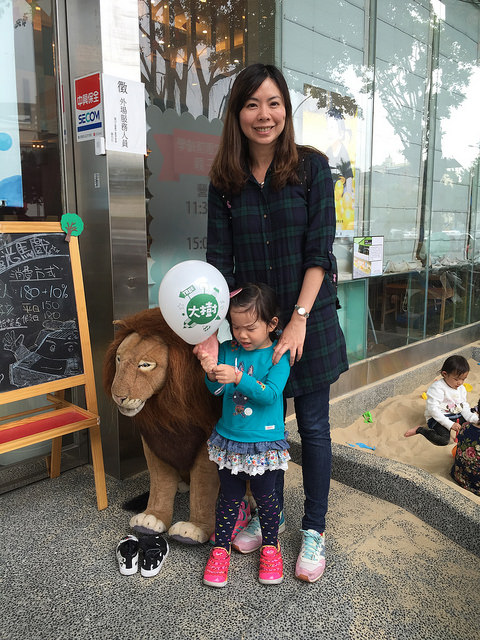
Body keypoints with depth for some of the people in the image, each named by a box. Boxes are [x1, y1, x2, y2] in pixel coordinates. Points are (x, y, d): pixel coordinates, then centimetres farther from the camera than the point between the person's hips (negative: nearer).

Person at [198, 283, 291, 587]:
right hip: (229, 439, 3)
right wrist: (212, 374, -28)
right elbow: (218, 390, -6)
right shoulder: (228, 350, -2)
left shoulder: (278, 356, -12)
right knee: (230, 496, 14)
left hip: (265, 441, -2)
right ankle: (220, 549, 30)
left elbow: (270, 394, -24)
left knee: (265, 495, 13)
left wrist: (238, 377, -36)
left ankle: (270, 547, 34)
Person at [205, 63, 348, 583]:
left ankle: (314, 530, 25)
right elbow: (219, 258, -4)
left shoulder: (312, 167, -6)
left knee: (313, 426, 6)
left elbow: (319, 250, -11)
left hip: (310, 318, -2)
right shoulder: (225, 181, 1)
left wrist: (299, 320, -17)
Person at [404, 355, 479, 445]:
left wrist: (473, 418, -11)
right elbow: (433, 409, -24)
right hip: (437, 417, -8)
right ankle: (419, 429, -9)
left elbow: (464, 406, 10)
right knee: (444, 440, -28)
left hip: (456, 415, 8)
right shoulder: (437, 388, -19)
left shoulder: (461, 388, 6)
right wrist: (449, 424, -28)